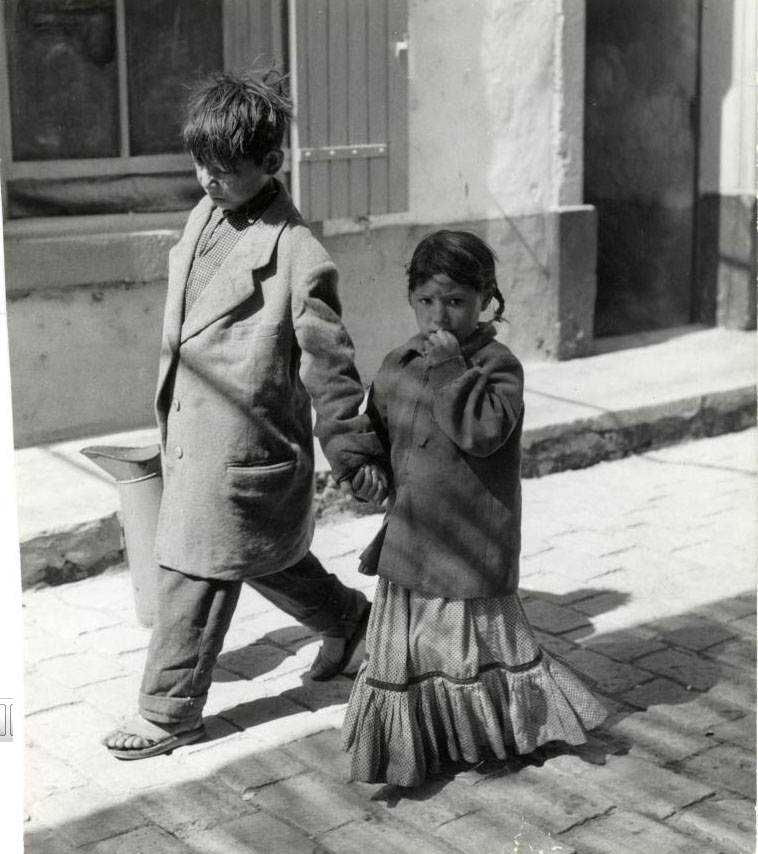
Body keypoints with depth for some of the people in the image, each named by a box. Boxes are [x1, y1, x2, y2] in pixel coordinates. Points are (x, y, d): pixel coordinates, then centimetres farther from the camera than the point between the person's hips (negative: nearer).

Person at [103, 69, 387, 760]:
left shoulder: (298, 256, -19)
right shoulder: (205, 215, 6)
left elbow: (328, 363, -14)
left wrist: (354, 455, -9)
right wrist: (171, 414, 24)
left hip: (241, 438, -8)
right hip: (190, 425, 8)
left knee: (195, 574, 2)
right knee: (263, 553, 23)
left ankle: (169, 713, 18)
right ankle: (346, 619, 46)